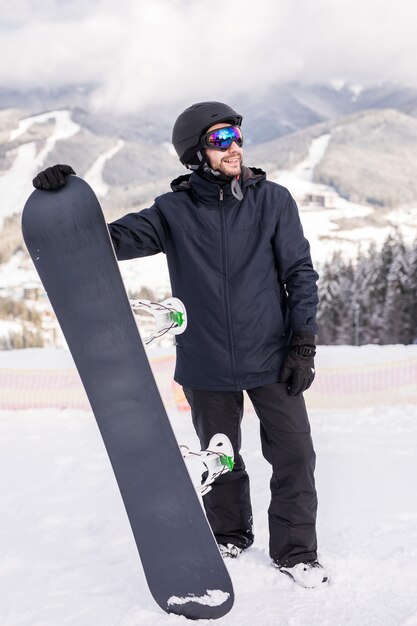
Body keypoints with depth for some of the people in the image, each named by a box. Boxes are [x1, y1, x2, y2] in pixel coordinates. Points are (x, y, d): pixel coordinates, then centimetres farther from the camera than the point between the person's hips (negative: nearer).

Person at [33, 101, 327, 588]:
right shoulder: (174, 211, -2)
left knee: (294, 455, 3)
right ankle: (229, 537, 39)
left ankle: (295, 552, 22)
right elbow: (115, 238, -8)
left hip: (272, 359, 0)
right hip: (206, 365, 1)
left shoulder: (273, 200, -3)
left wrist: (303, 345, -5)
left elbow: (300, 272, 0)